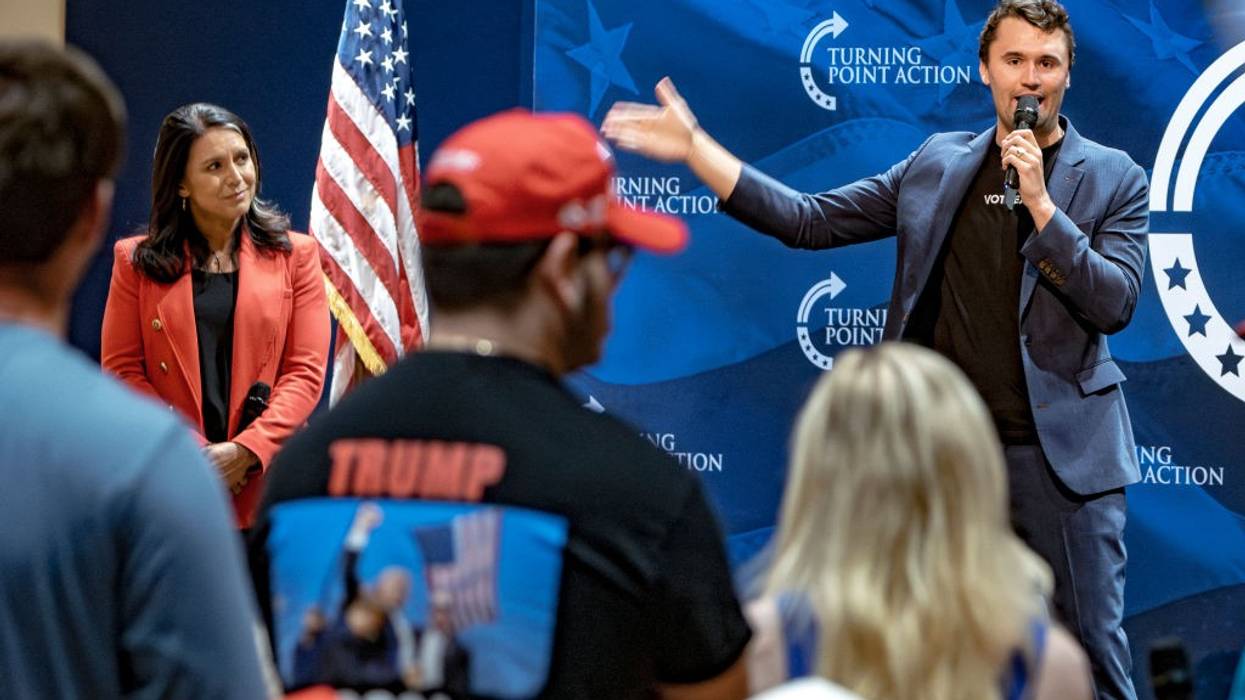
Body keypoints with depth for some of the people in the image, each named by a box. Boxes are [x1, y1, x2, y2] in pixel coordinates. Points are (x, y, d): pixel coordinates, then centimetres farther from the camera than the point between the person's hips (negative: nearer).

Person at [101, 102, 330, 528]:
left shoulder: (294, 255, 10)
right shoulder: (137, 262, 10)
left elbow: (306, 371, 3)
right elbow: (121, 370, 3)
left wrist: (245, 451, -11)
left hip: (265, 482, 0)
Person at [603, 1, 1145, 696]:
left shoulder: (1113, 177, 1)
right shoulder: (937, 165, 9)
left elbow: (1116, 304, -10)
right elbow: (808, 221, 8)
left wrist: (1038, 201, -17)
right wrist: (693, 146, 3)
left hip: (1058, 452, -3)